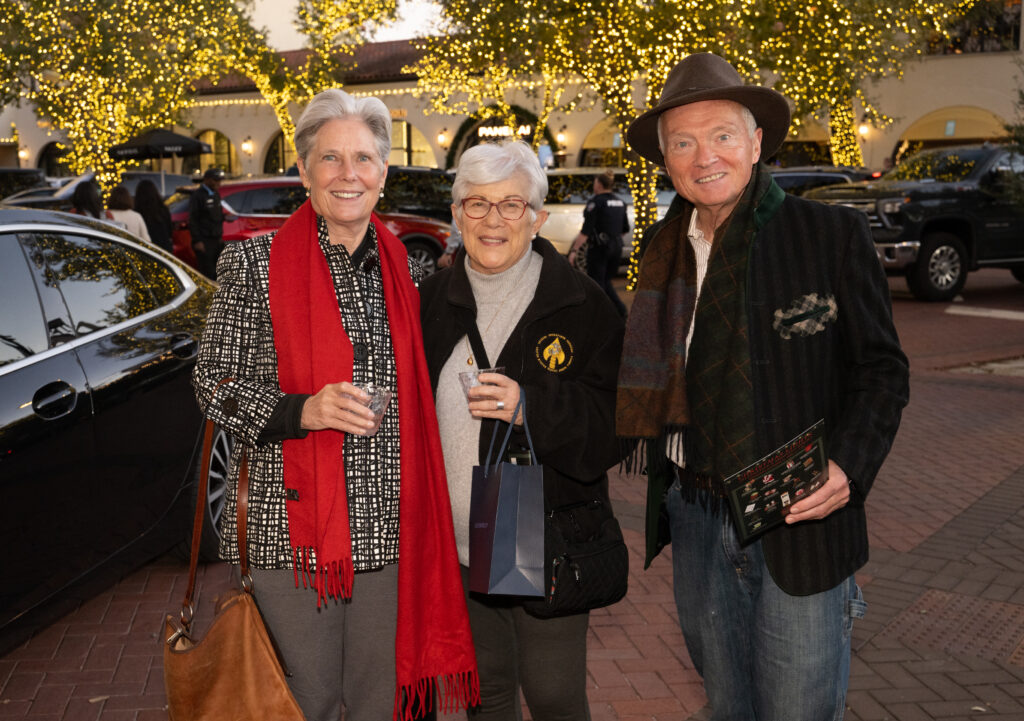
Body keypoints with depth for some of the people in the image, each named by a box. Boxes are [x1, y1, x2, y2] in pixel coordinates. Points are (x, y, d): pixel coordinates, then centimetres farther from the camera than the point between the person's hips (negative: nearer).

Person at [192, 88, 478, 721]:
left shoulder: (404, 269, 9)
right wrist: (298, 411, -20)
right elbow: (213, 382, -3)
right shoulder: (255, 263, -2)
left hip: (388, 527, 3)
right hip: (293, 523, -3)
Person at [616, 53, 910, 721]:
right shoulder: (662, 245, 7)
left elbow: (881, 366, -4)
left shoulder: (832, 233, -6)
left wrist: (849, 467, -19)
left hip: (798, 523, -4)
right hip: (695, 519, 5)